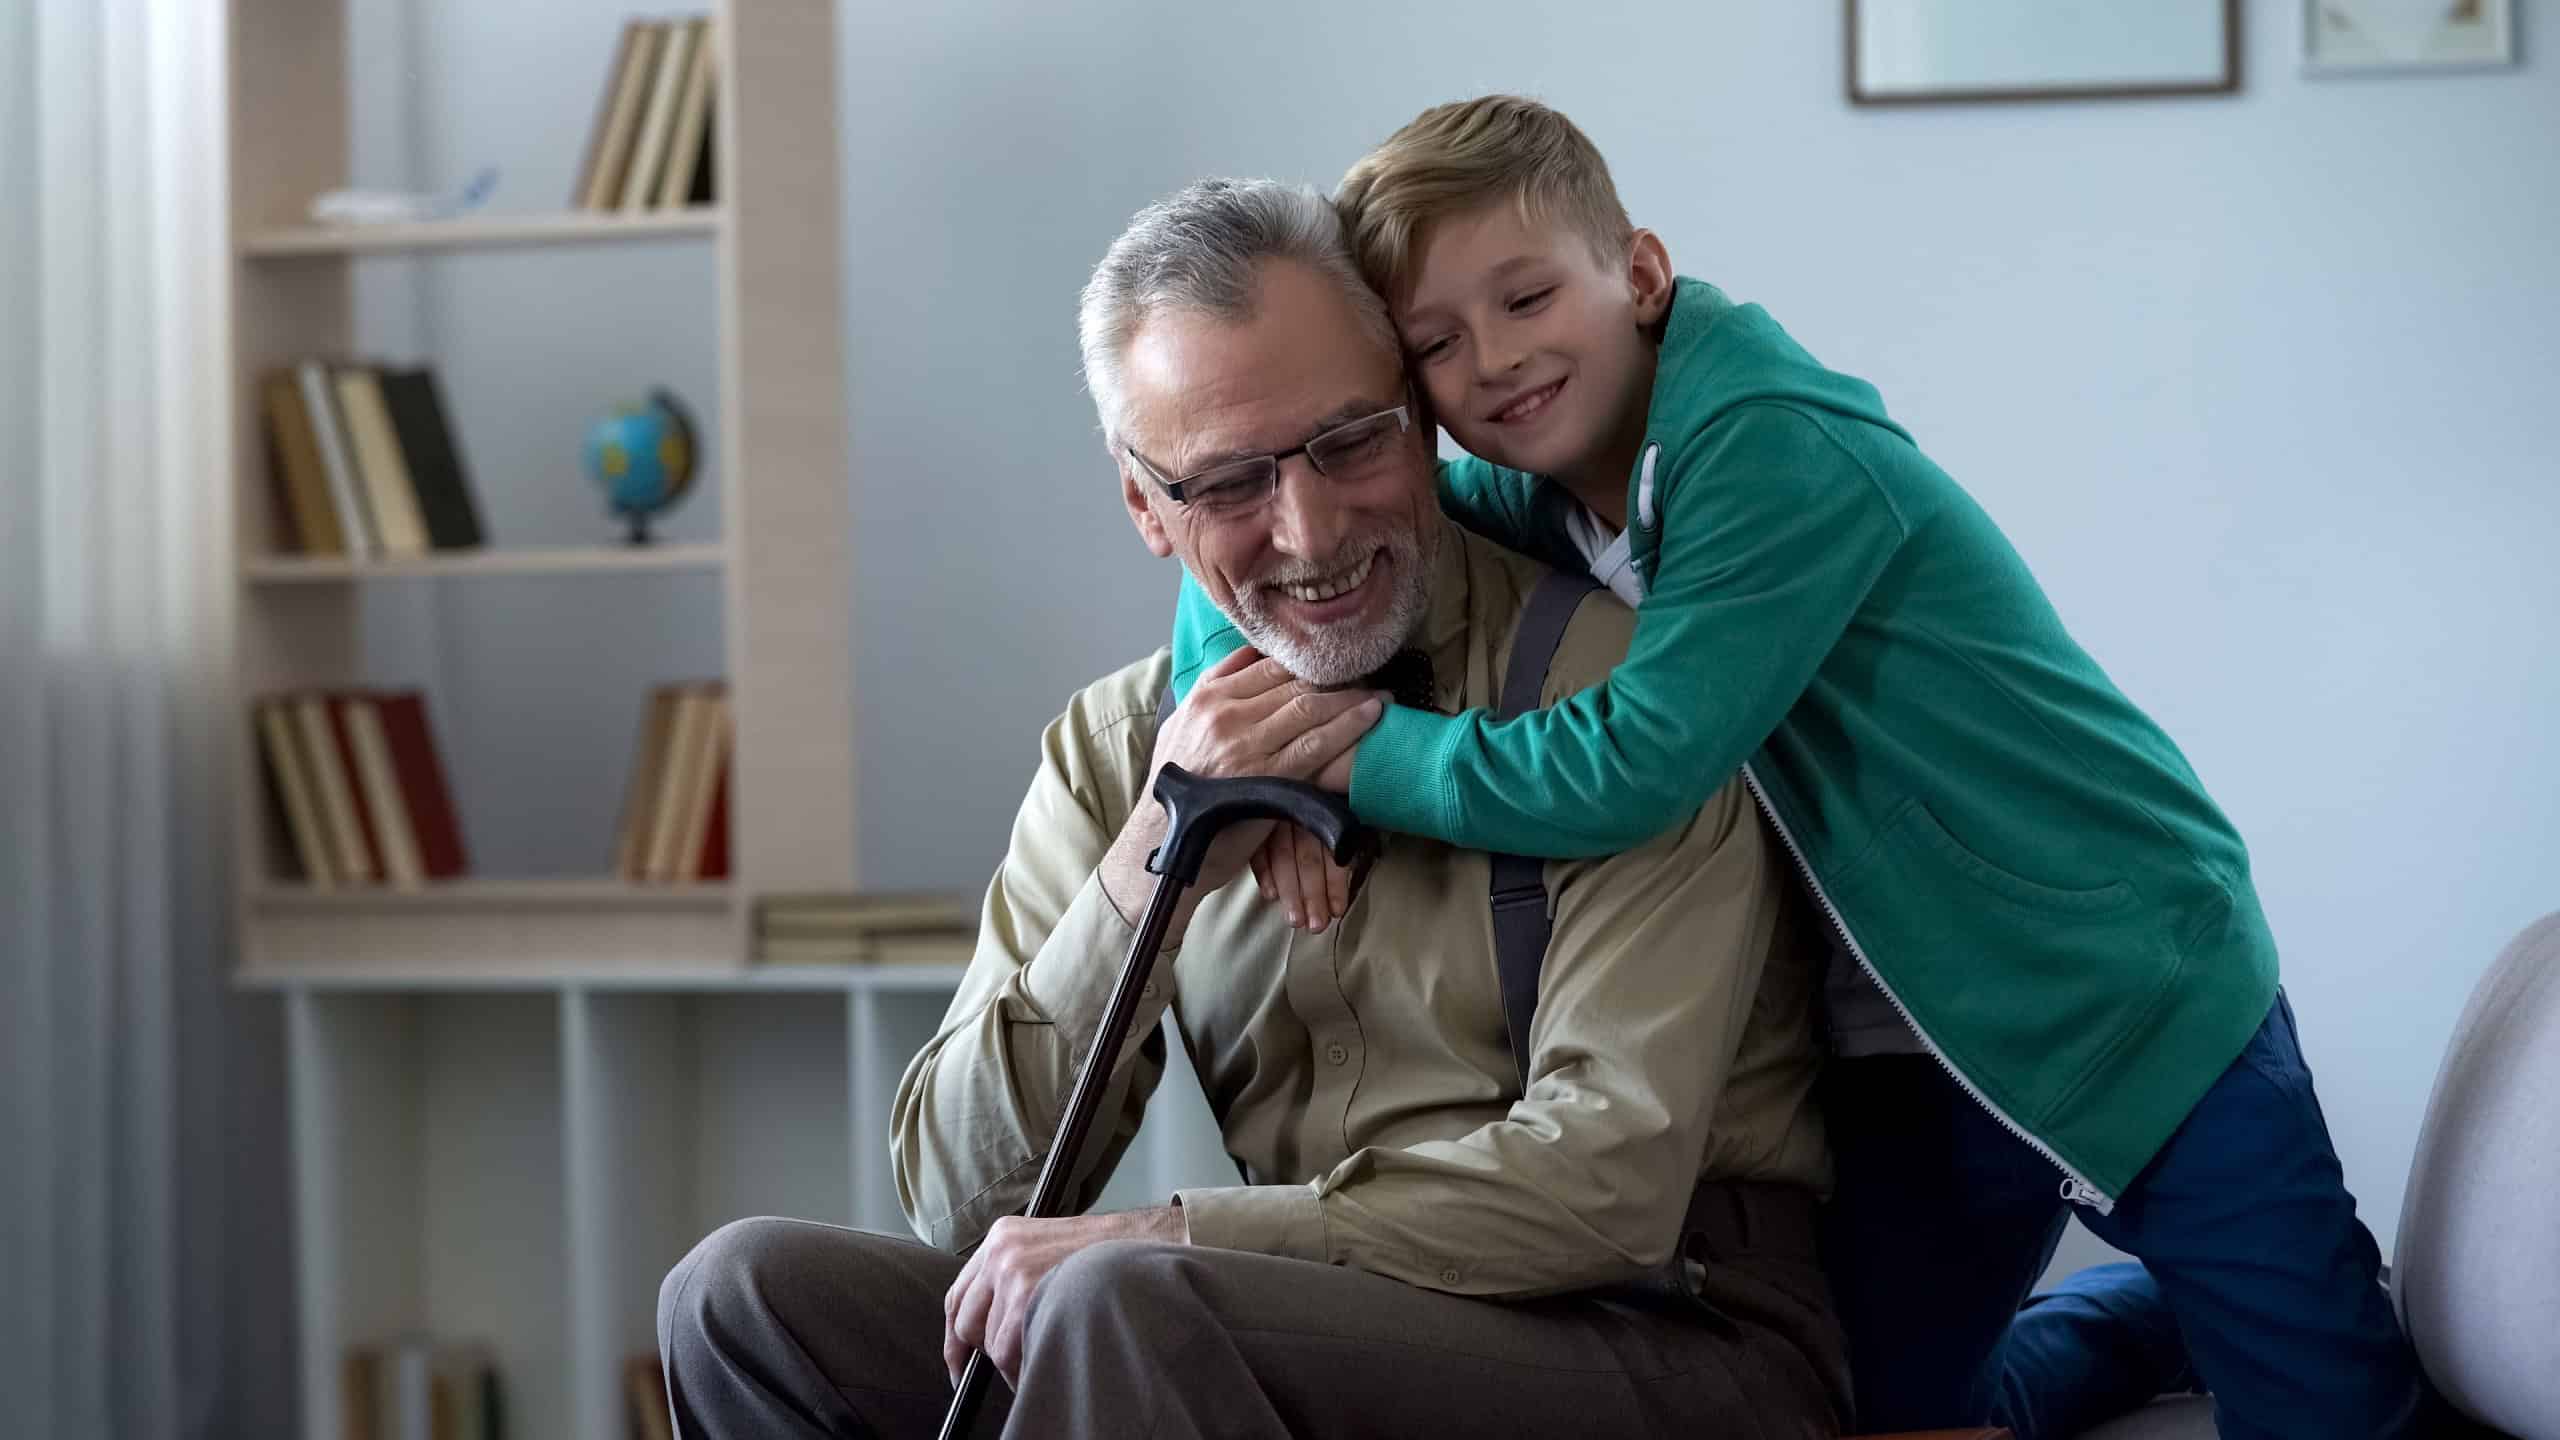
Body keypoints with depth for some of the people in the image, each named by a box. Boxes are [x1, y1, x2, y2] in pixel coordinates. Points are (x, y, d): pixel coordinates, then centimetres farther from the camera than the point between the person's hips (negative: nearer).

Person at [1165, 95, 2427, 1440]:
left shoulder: (1777, 448, -24)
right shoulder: (1529, 497, -1)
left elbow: (1633, 766, -30)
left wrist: (1348, 748, -23)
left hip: (2136, 1006, -7)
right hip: (1912, 1052, 7)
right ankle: (2166, 1310, 33)